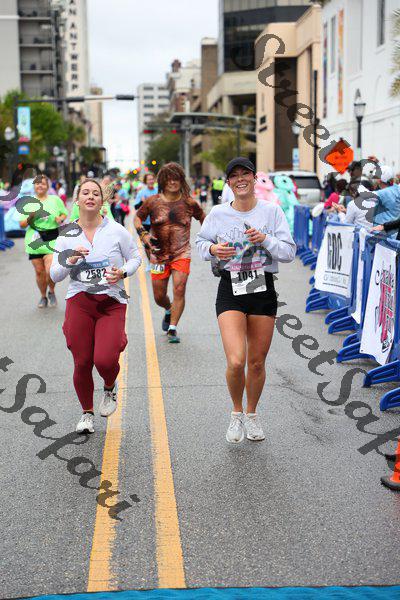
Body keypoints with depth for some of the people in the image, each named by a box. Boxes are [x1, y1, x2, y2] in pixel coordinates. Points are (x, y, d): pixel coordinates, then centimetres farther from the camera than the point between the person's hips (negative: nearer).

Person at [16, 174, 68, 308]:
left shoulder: (55, 200, 6)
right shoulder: (28, 202, 7)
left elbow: (64, 214, 16)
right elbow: (22, 224, 6)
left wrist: (60, 219, -6)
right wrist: (29, 218, -15)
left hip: (52, 240, -2)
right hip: (35, 241, 2)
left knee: (50, 271, -15)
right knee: (39, 271, 5)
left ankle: (52, 292, 13)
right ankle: (43, 297, 27)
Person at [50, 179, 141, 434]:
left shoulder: (116, 230, 0)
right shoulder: (67, 235, 5)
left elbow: (135, 257, 11)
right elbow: (54, 275, 8)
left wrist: (122, 273, -9)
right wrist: (71, 260, -11)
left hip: (113, 303, -1)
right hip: (79, 302, 2)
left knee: (105, 360, -17)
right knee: (82, 363, 0)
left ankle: (110, 388, 21)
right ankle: (87, 413, 25)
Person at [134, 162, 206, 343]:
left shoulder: (189, 203, 0)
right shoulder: (152, 202, -1)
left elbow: (204, 219, 16)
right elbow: (138, 218, 12)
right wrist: (143, 234, -5)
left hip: (182, 253, -1)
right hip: (158, 254, 1)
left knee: (179, 290, -16)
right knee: (159, 296, 7)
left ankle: (172, 328, -6)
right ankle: (169, 311, 43)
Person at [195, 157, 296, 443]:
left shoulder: (272, 211, 0)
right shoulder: (218, 213, 1)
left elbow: (289, 252, -1)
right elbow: (201, 241, 17)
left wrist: (265, 239, -17)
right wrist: (212, 249, -5)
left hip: (264, 290, 1)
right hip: (230, 290, -1)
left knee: (257, 362, 10)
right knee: (236, 361, -15)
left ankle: (252, 414, 35)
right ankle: (237, 412, 14)